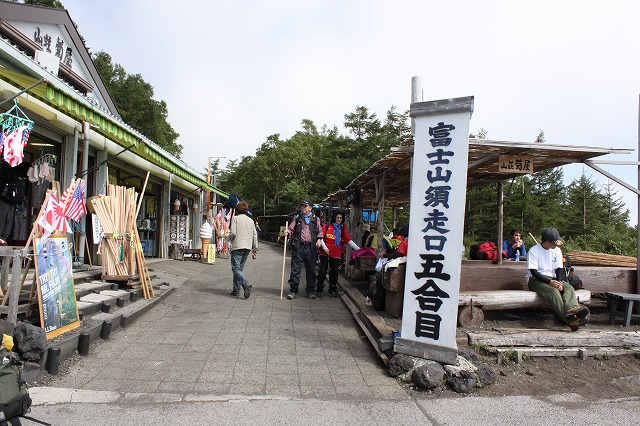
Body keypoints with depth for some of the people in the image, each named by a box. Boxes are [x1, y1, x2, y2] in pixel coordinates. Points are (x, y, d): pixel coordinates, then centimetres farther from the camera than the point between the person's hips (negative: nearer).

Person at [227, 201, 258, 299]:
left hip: (237, 246, -6)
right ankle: (236, 290, 12)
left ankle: (246, 285, -26)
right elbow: (255, 235, 12)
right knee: (240, 268, 12)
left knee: (236, 268, -7)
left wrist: (229, 239, 9)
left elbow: (233, 233, -12)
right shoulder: (251, 220, 14)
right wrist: (255, 248, 16)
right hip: (247, 247, 6)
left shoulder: (235, 218, -2)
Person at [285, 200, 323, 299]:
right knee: (295, 269, -2)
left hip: (311, 247, 1)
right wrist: (287, 232, -13)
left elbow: (320, 231, 16)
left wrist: (319, 239, -1)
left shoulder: (315, 219, 11)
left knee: (311, 270, 6)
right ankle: (293, 291, 5)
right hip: (298, 247, -1)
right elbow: (290, 229, 9)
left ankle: (311, 291, 17)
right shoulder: (296, 218, 10)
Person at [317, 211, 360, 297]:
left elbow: (349, 241, 9)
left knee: (334, 272, 8)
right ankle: (319, 290, 11)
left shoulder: (342, 229, 13)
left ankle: (333, 290, 19)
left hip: (336, 254, 3)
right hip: (325, 252, -3)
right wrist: (325, 248, -13)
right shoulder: (327, 226, 3)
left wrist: (358, 249, 1)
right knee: (323, 271, 0)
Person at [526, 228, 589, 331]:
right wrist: (550, 282, -25)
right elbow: (533, 272, -14)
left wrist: (559, 283, -12)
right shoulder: (534, 251, -8)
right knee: (553, 290, -35)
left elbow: (559, 269, 7)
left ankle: (572, 310, -55)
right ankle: (569, 319, -49)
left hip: (553, 279, 6)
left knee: (569, 288, -25)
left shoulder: (557, 250, 11)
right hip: (536, 280, -6)